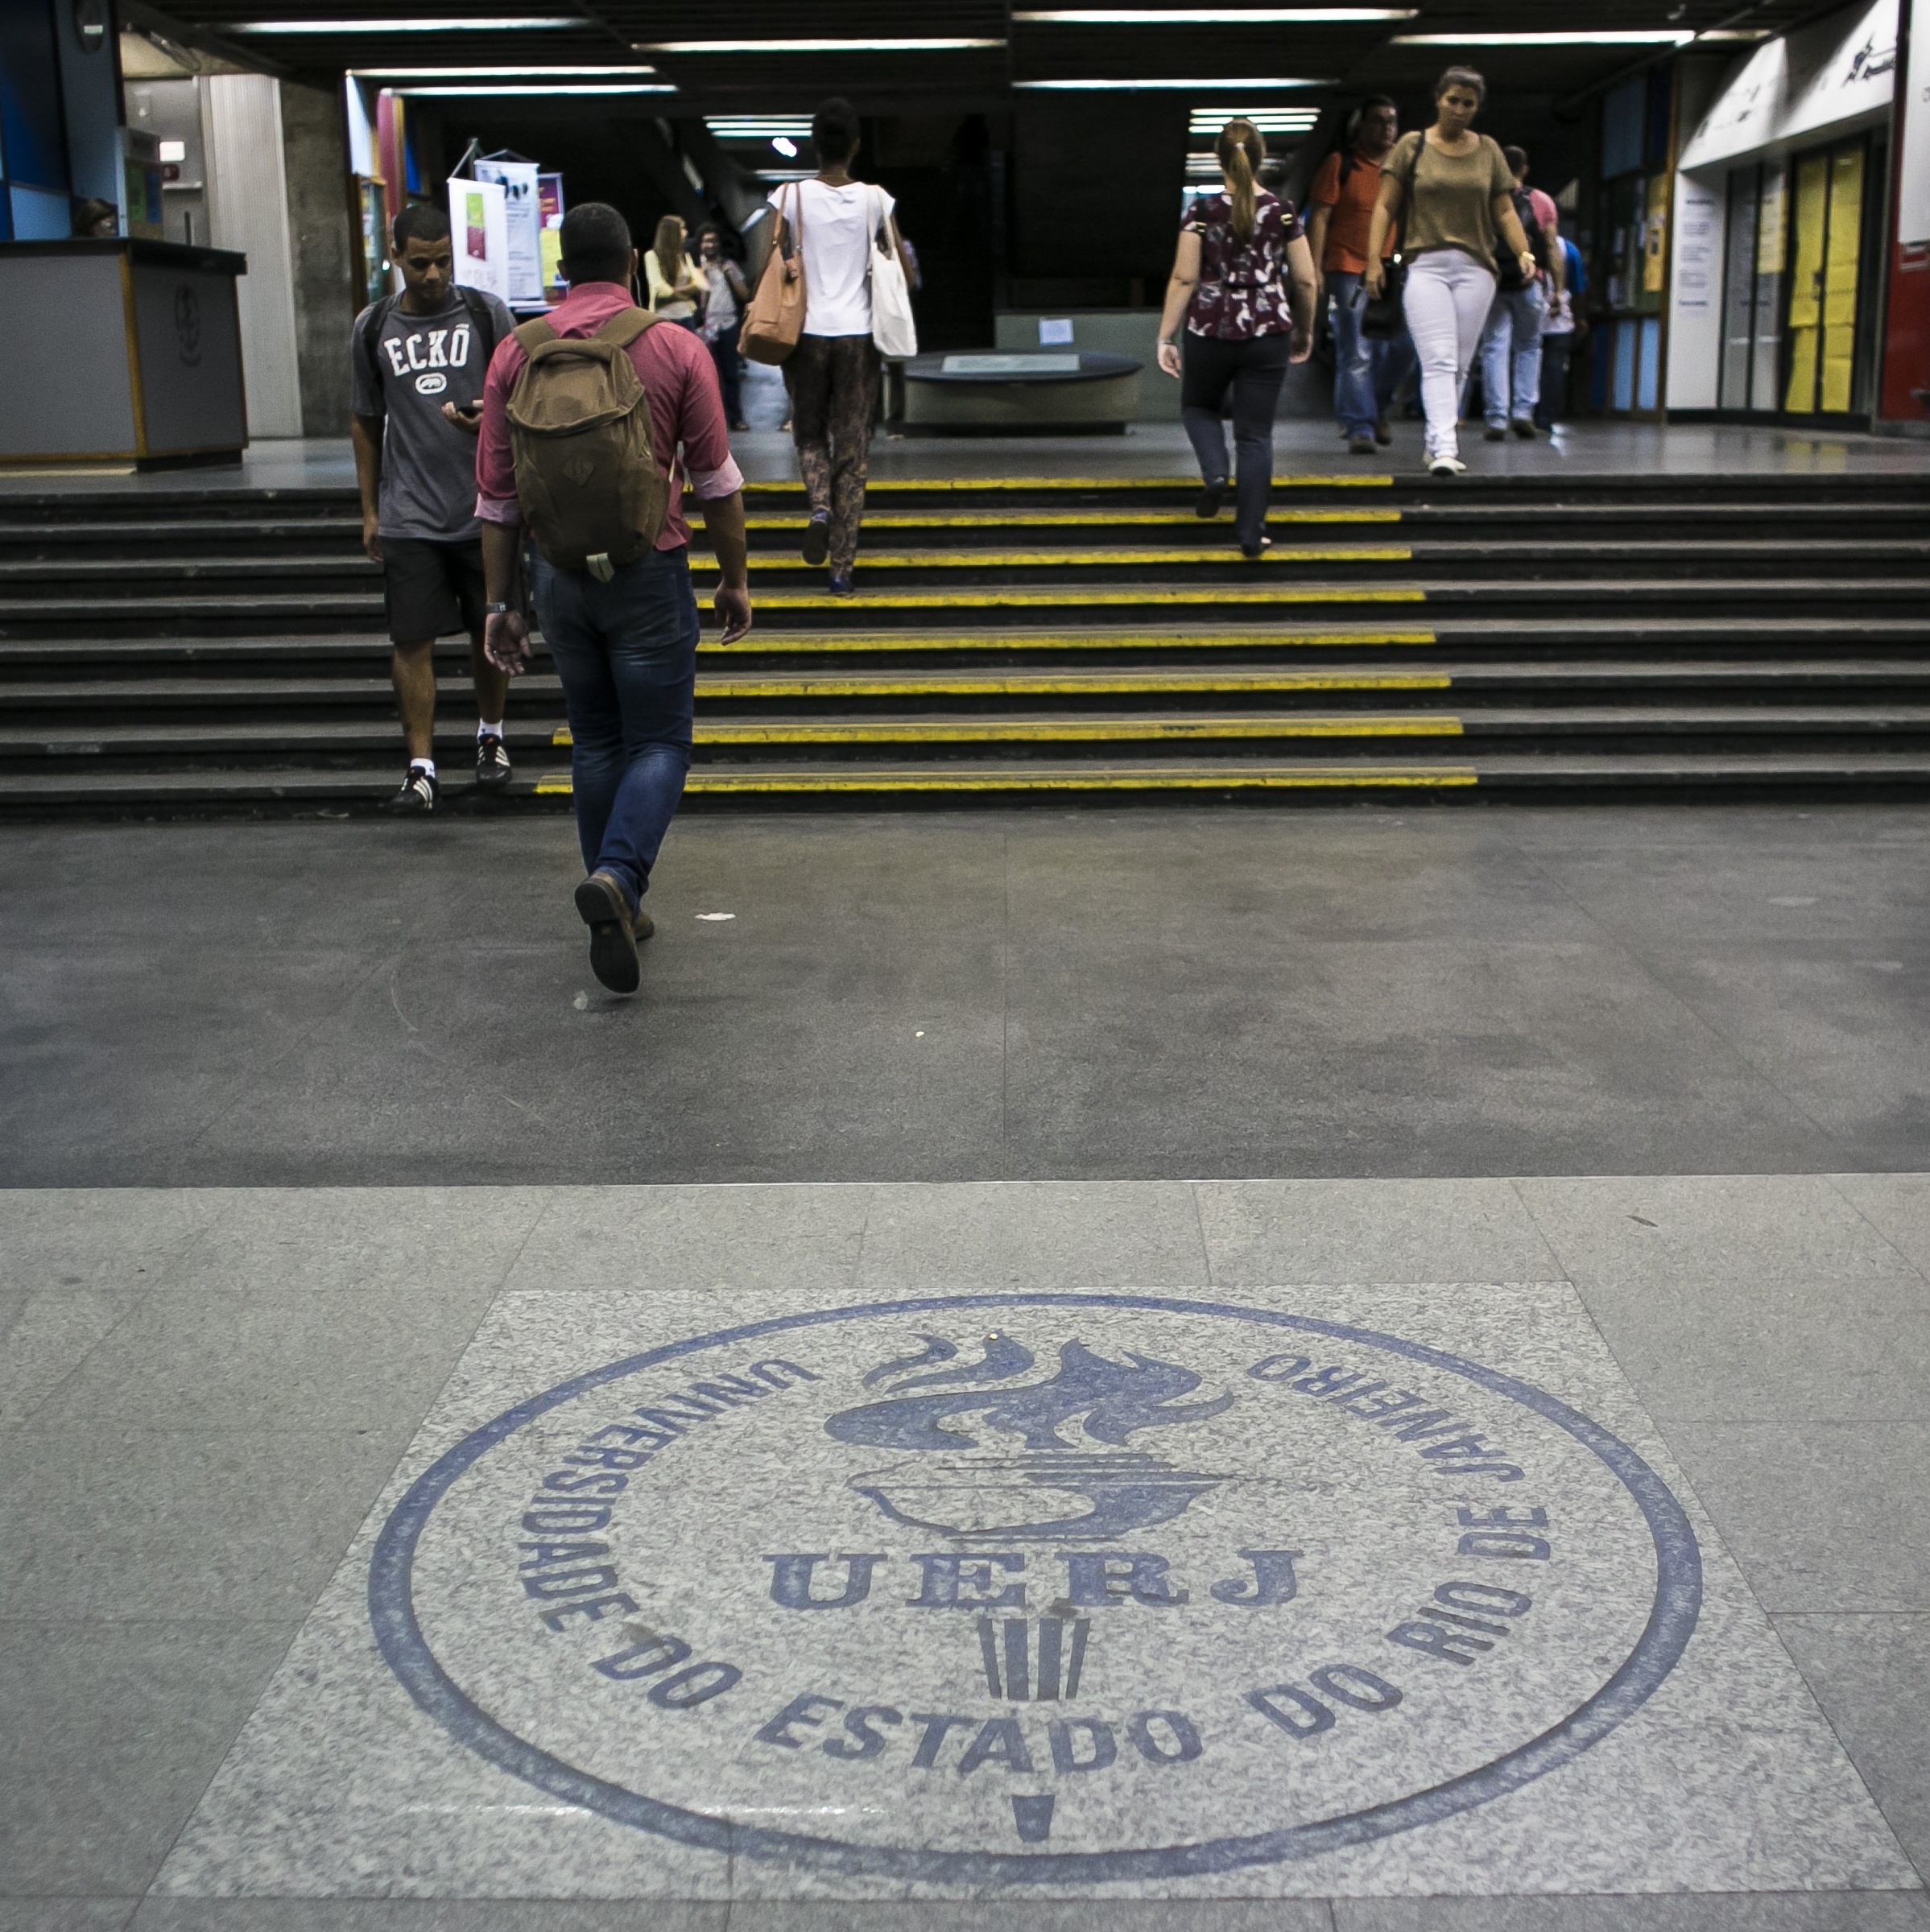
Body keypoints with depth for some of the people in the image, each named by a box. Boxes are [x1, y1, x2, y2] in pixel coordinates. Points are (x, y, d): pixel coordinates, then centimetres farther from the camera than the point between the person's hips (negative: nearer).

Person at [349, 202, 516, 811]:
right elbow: (365, 422, 14)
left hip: (484, 507, 0)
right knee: (412, 641, -4)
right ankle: (421, 767, 0)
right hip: (408, 516, 1)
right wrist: (369, 510, 13)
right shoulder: (372, 327, 7)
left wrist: (492, 416, -18)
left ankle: (491, 738, 32)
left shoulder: (486, 314, 2)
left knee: (489, 632, 10)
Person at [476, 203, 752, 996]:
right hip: (647, 572, -3)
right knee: (659, 741, 3)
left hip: (559, 574, 3)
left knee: (595, 743, 15)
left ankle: (618, 908, 21)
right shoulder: (676, 349, -6)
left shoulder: (518, 354, 1)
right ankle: (617, 878, -20)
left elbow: (497, 496, 2)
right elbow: (717, 481, -4)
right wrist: (735, 579, 7)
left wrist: (500, 603, 9)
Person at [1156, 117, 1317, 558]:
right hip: (1268, 332, 1)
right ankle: (1251, 534, 4)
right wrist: (1305, 332, 19)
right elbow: (1305, 281, 4)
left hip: (1210, 330, -1)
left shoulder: (1202, 211, -5)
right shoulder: (1282, 212, 0)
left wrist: (1167, 337, -1)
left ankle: (1215, 473, -1)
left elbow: (1184, 279, -7)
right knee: (1255, 434, 6)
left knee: (1198, 406, 25)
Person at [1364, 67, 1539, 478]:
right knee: (1438, 362, -15)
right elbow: (1385, 206, 5)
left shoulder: (1488, 151, 14)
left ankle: (1439, 442, 15)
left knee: (1460, 365, 4)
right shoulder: (1412, 146, 7)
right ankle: (1444, 448, -24)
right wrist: (1374, 259, -5)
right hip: (1424, 265, -3)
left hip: (1475, 267, 3)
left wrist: (1523, 252, -2)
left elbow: (1505, 211, 13)